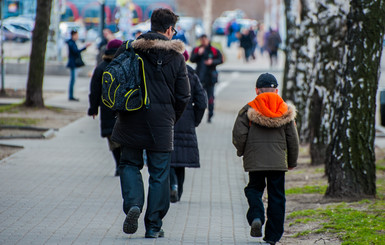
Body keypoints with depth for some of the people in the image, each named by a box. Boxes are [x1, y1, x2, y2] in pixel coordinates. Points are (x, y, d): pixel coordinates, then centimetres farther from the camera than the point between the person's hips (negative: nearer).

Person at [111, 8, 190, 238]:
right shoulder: (176, 57, -2)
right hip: (161, 122, -1)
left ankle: (133, 204, -9)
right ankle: (154, 226, 9)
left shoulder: (128, 50, -1)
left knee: (130, 164, 16)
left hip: (132, 120, 1)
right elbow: (183, 96, -1)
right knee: (159, 173, 7)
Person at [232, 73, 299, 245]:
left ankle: (256, 217, -13)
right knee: (276, 196, 8)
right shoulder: (285, 111, 4)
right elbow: (293, 139, 7)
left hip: (254, 160, -1)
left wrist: (241, 151, 12)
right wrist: (292, 162, 19)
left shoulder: (249, 110, -3)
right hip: (278, 161, 1)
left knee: (254, 188, 15)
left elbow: (239, 134, -8)